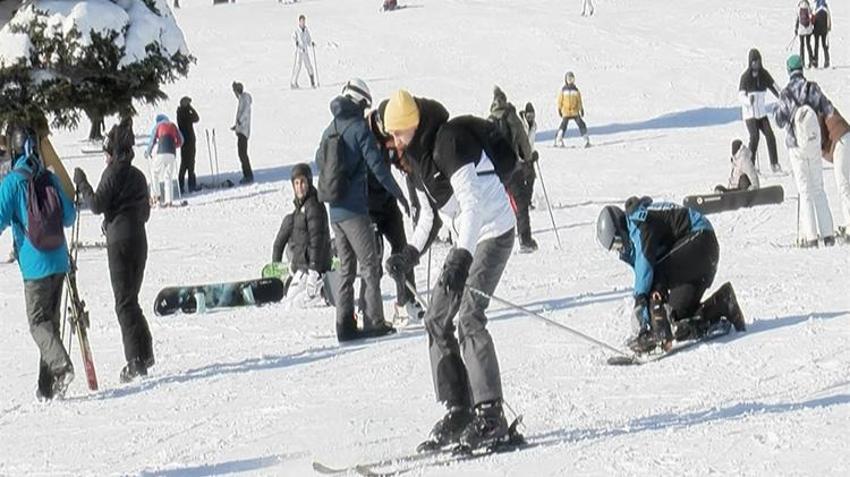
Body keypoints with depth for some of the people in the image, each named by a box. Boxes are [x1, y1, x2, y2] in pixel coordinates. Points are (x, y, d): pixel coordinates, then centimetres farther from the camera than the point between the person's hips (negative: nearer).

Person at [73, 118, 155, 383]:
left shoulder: (112, 173, -9)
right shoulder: (138, 175, 13)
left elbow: (97, 205, -12)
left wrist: (81, 184, -1)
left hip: (119, 241, -7)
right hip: (139, 241, 7)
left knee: (125, 303, -5)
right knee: (131, 299, 18)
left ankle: (136, 362, -10)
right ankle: (145, 354, 19)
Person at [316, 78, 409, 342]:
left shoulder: (331, 129, 11)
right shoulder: (359, 127, -9)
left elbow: (319, 159, 23)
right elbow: (377, 165, -14)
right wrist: (399, 194, -8)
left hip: (334, 210, 7)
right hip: (354, 209, -7)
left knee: (346, 268, 11)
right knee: (370, 265, -2)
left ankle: (345, 325, 8)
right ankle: (374, 321, -6)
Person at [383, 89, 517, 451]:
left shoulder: (449, 142, -21)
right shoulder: (418, 153, 8)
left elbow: (472, 204, -27)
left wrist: (461, 257, -36)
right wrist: (412, 253, 13)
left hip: (494, 231, -10)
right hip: (469, 237, 10)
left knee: (469, 318, -19)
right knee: (436, 320, 5)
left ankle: (490, 416, -17)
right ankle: (458, 411, 8)